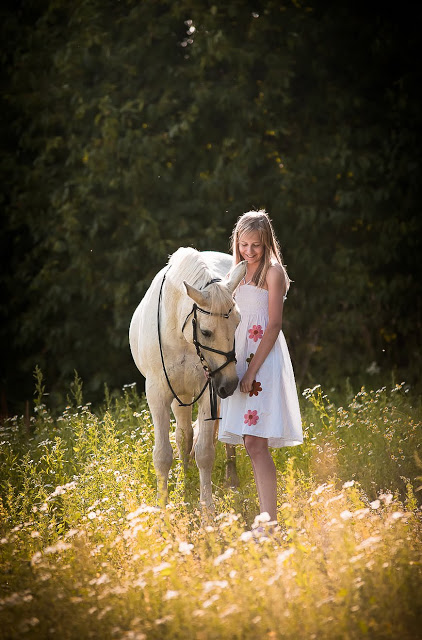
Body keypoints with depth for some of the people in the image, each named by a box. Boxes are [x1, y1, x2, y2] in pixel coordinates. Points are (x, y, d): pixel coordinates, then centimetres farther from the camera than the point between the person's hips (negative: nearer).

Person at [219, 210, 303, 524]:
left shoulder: (273, 272, -6)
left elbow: (274, 326, -11)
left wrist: (252, 371, -17)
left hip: (264, 359, -8)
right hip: (240, 358, 8)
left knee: (256, 444, -16)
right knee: (252, 443, 8)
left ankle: (270, 522, -20)